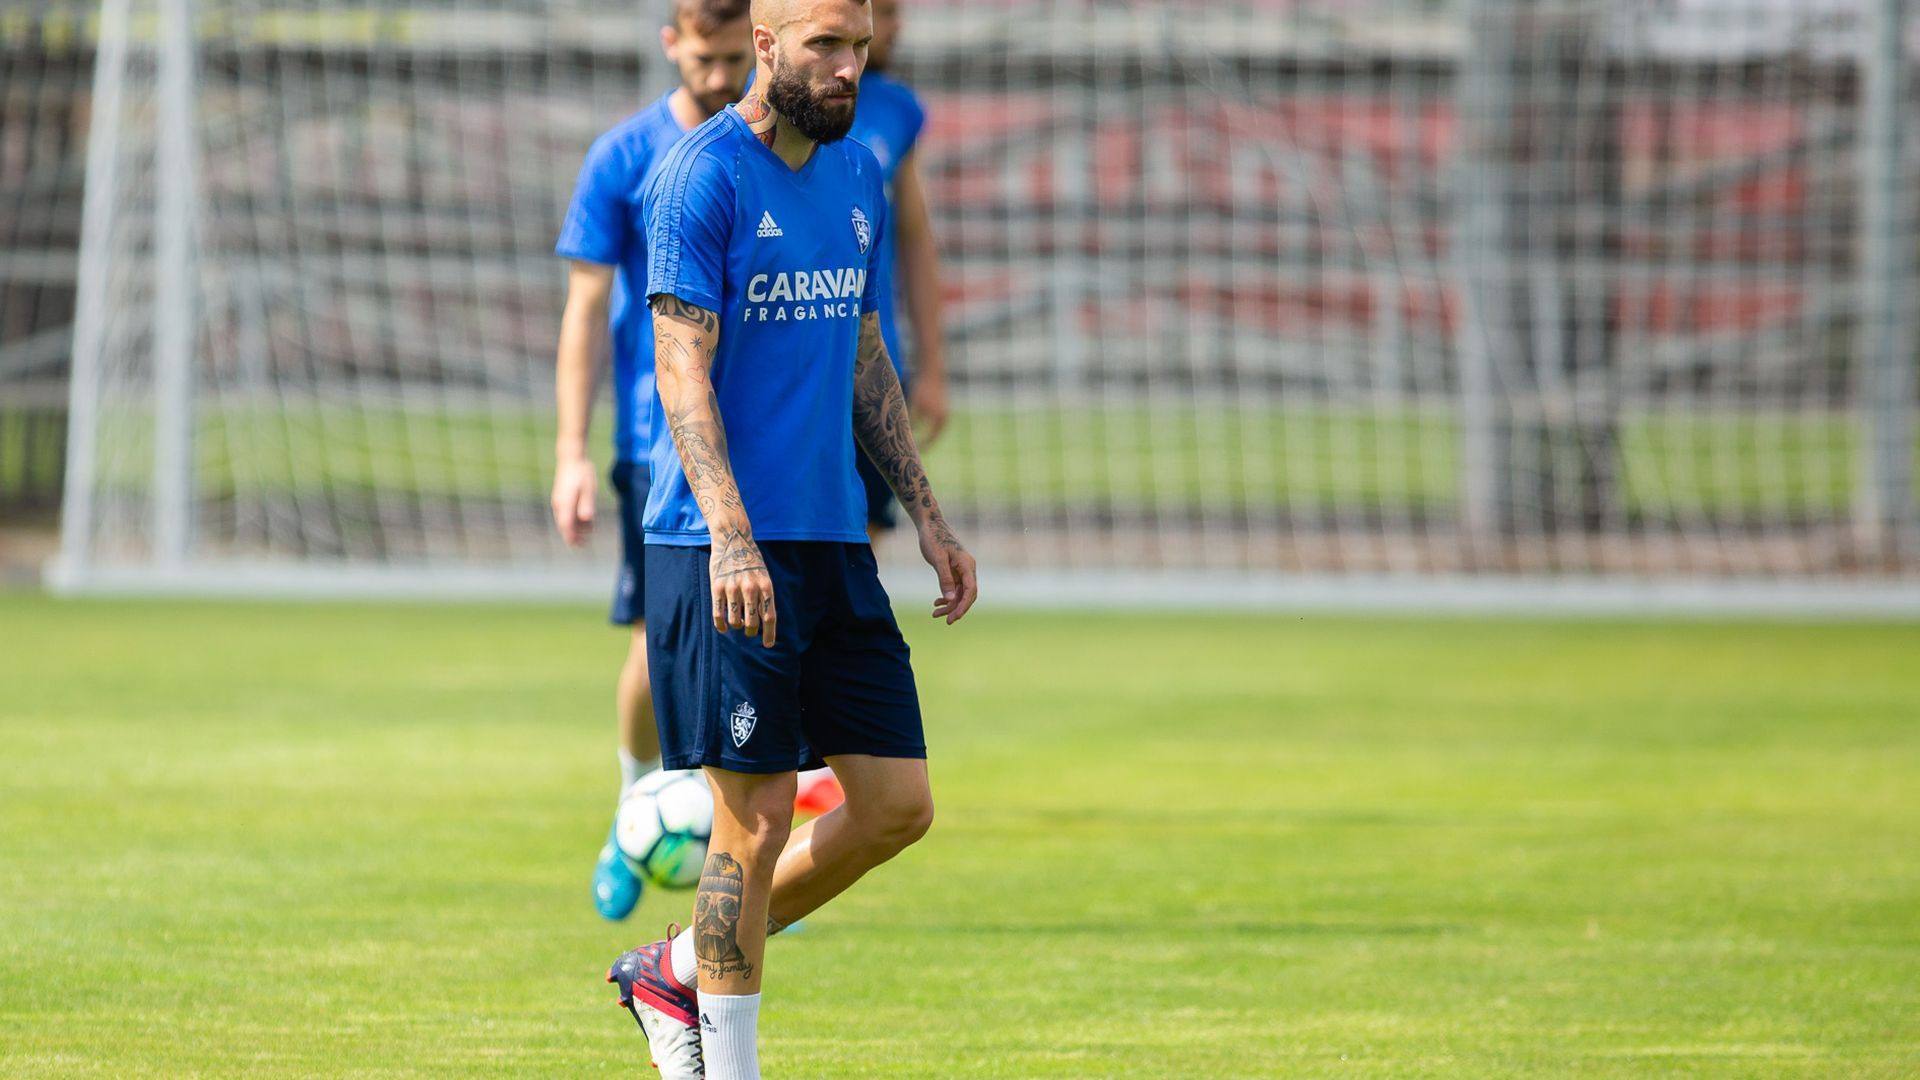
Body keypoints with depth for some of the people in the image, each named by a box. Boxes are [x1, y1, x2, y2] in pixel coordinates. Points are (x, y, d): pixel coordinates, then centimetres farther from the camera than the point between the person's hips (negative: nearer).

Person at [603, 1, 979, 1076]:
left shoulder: (858, 176, 14)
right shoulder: (703, 174, -10)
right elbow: (683, 368, -16)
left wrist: (929, 515, 18)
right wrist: (730, 534, -27)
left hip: (835, 539, 8)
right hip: (729, 545, -8)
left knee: (898, 803, 4)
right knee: (757, 817, -6)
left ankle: (677, 970, 20)